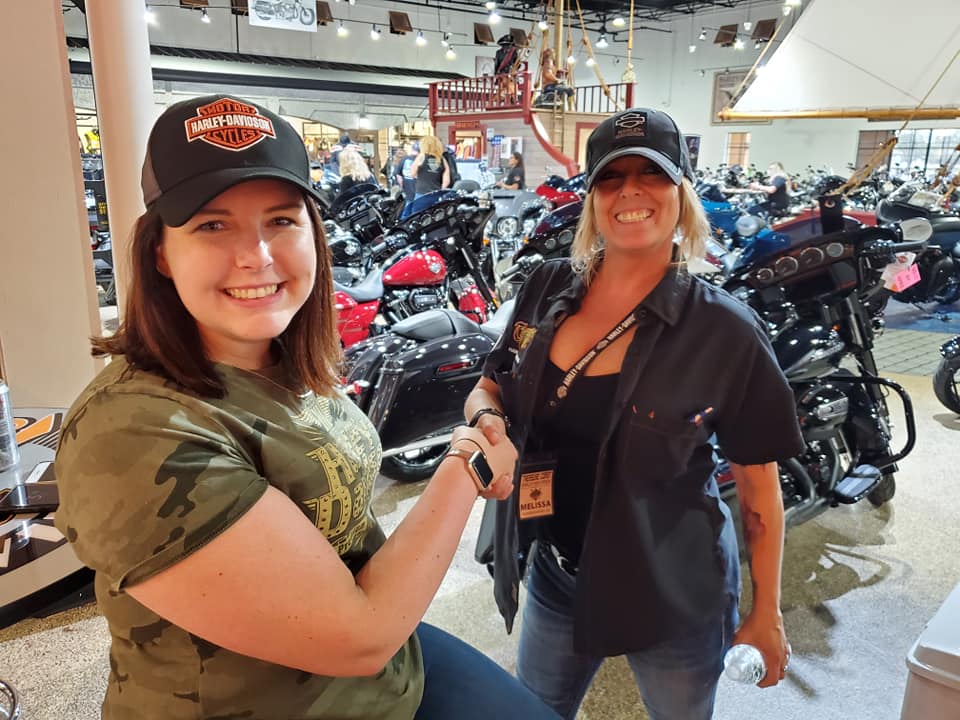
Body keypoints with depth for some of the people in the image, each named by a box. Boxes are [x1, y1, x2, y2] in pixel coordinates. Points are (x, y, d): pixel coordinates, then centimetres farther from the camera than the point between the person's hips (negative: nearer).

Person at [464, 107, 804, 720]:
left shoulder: (727, 331, -17)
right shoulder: (547, 289, -6)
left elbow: (759, 478, -9)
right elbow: (489, 387, 5)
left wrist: (767, 610, -3)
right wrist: (488, 418, -18)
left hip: (676, 601, -3)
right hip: (555, 576, 4)